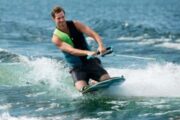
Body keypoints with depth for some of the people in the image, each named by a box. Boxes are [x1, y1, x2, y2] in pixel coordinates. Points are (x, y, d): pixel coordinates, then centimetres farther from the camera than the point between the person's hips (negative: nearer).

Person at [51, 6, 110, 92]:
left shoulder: (75, 24, -1)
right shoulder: (56, 38, -9)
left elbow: (93, 34, -13)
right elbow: (71, 50, -24)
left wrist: (100, 45, -34)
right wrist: (87, 52, -42)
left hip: (90, 61, 2)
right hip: (76, 67, -2)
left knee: (107, 80, -19)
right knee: (83, 89, -28)